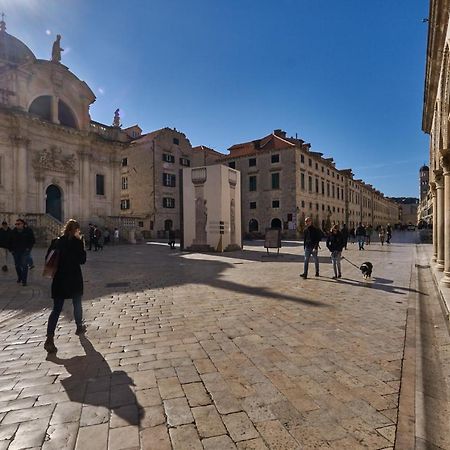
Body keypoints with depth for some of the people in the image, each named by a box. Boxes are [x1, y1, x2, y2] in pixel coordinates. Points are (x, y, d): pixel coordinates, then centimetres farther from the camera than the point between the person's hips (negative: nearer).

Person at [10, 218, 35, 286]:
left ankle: (24, 280, -2)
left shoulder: (28, 231, -6)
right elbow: (11, 242, 14)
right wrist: (11, 249, 5)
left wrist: (28, 248, -9)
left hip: (25, 251, -4)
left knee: (24, 266, -8)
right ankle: (19, 277, 33)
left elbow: (32, 241, -1)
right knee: (17, 266, 12)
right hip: (16, 251, 4)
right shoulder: (13, 232, 3)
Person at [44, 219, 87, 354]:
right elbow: (82, 260, -7)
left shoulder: (56, 242, 3)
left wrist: (55, 270, 16)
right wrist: (82, 244, -3)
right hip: (74, 279, -3)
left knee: (56, 309, 4)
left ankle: (50, 338, -9)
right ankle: (79, 327, 37)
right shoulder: (77, 242, -11)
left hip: (59, 280, 3)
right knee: (77, 304, 18)